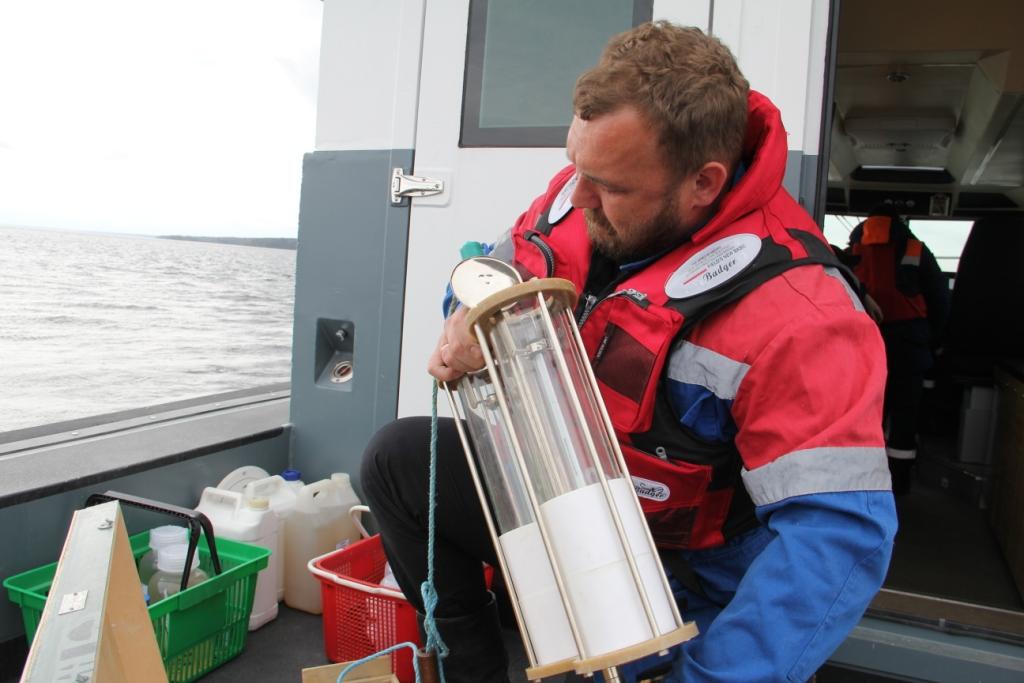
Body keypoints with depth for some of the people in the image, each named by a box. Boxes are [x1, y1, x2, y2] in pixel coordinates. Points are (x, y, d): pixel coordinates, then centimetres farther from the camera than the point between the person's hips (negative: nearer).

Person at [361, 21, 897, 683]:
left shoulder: (792, 308, -33)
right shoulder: (585, 189, -11)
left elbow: (843, 531, -34)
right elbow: (496, 265, 7)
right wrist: (470, 320, -18)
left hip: (675, 563, -6)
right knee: (397, 458, 1)